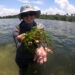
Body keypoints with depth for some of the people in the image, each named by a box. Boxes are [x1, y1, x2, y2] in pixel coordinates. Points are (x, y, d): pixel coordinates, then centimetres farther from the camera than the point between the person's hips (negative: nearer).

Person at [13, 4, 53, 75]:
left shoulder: (40, 26, -12)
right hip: (22, 60, -2)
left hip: (35, 57, 2)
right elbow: (19, 48, -30)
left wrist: (40, 47, -50)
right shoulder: (17, 29, -19)